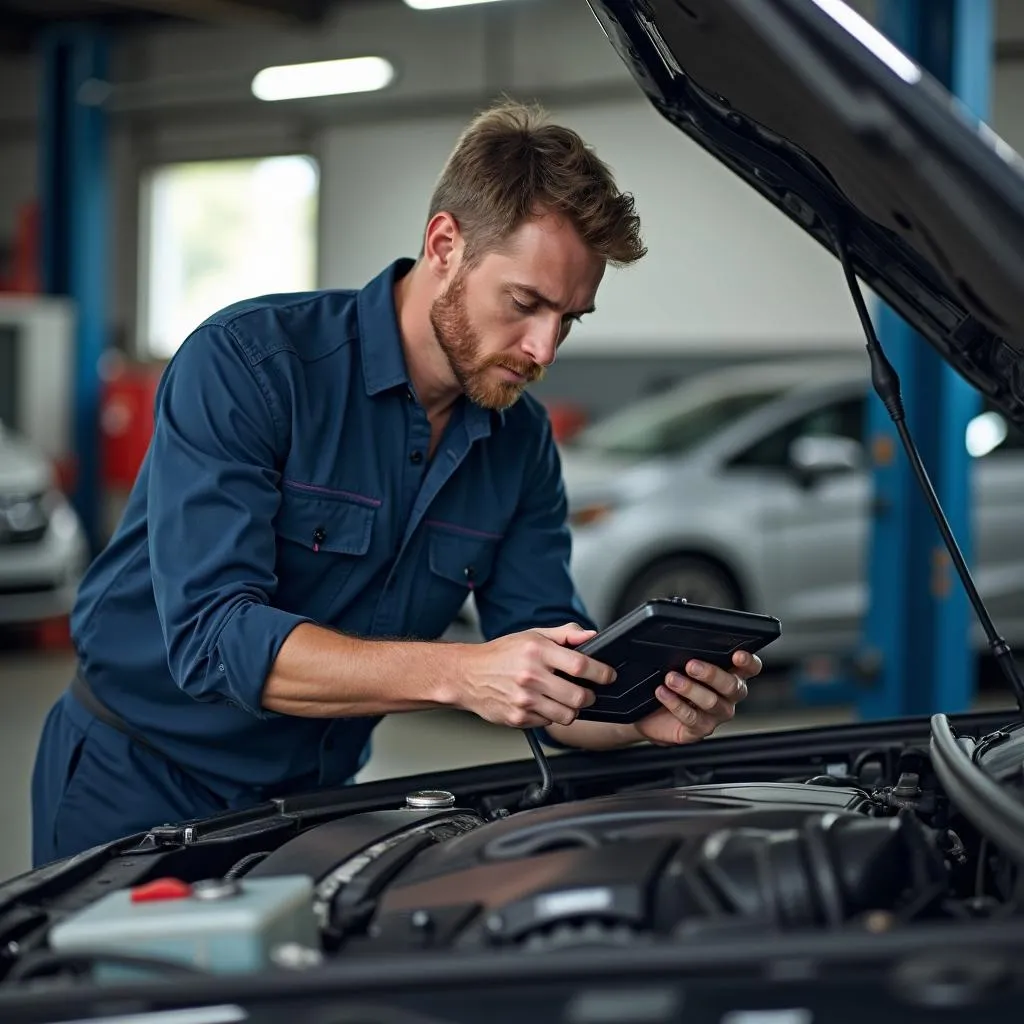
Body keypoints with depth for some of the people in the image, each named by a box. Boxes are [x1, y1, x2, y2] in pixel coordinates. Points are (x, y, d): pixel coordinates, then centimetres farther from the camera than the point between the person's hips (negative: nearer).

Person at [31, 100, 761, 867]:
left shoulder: (522, 442, -1)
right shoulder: (246, 363, -19)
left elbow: (554, 686, -1)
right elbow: (212, 635, -29)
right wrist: (461, 675, -38)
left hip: (315, 798, 5)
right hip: (137, 787, -5)